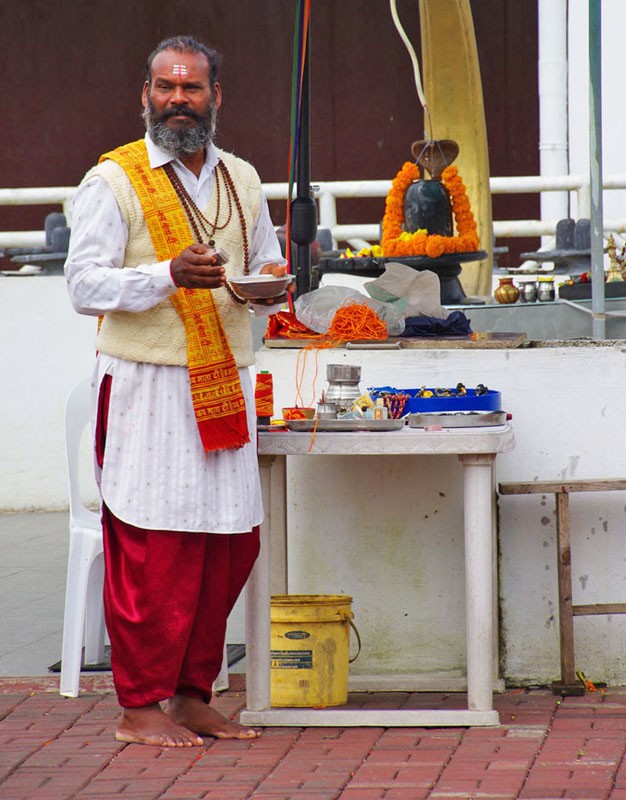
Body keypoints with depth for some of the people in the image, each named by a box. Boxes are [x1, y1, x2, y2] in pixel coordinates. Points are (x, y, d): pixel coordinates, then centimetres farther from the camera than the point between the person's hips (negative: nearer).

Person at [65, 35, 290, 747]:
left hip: (223, 387, 6)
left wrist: (270, 284, -1)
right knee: (152, 548, -7)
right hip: (146, 388, -6)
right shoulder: (113, 181, -2)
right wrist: (169, 275, -22)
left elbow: (266, 277, 24)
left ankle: (192, 696, 16)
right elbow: (83, 284, -9)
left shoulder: (241, 181, 16)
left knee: (228, 547, 4)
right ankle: (139, 707, 1)